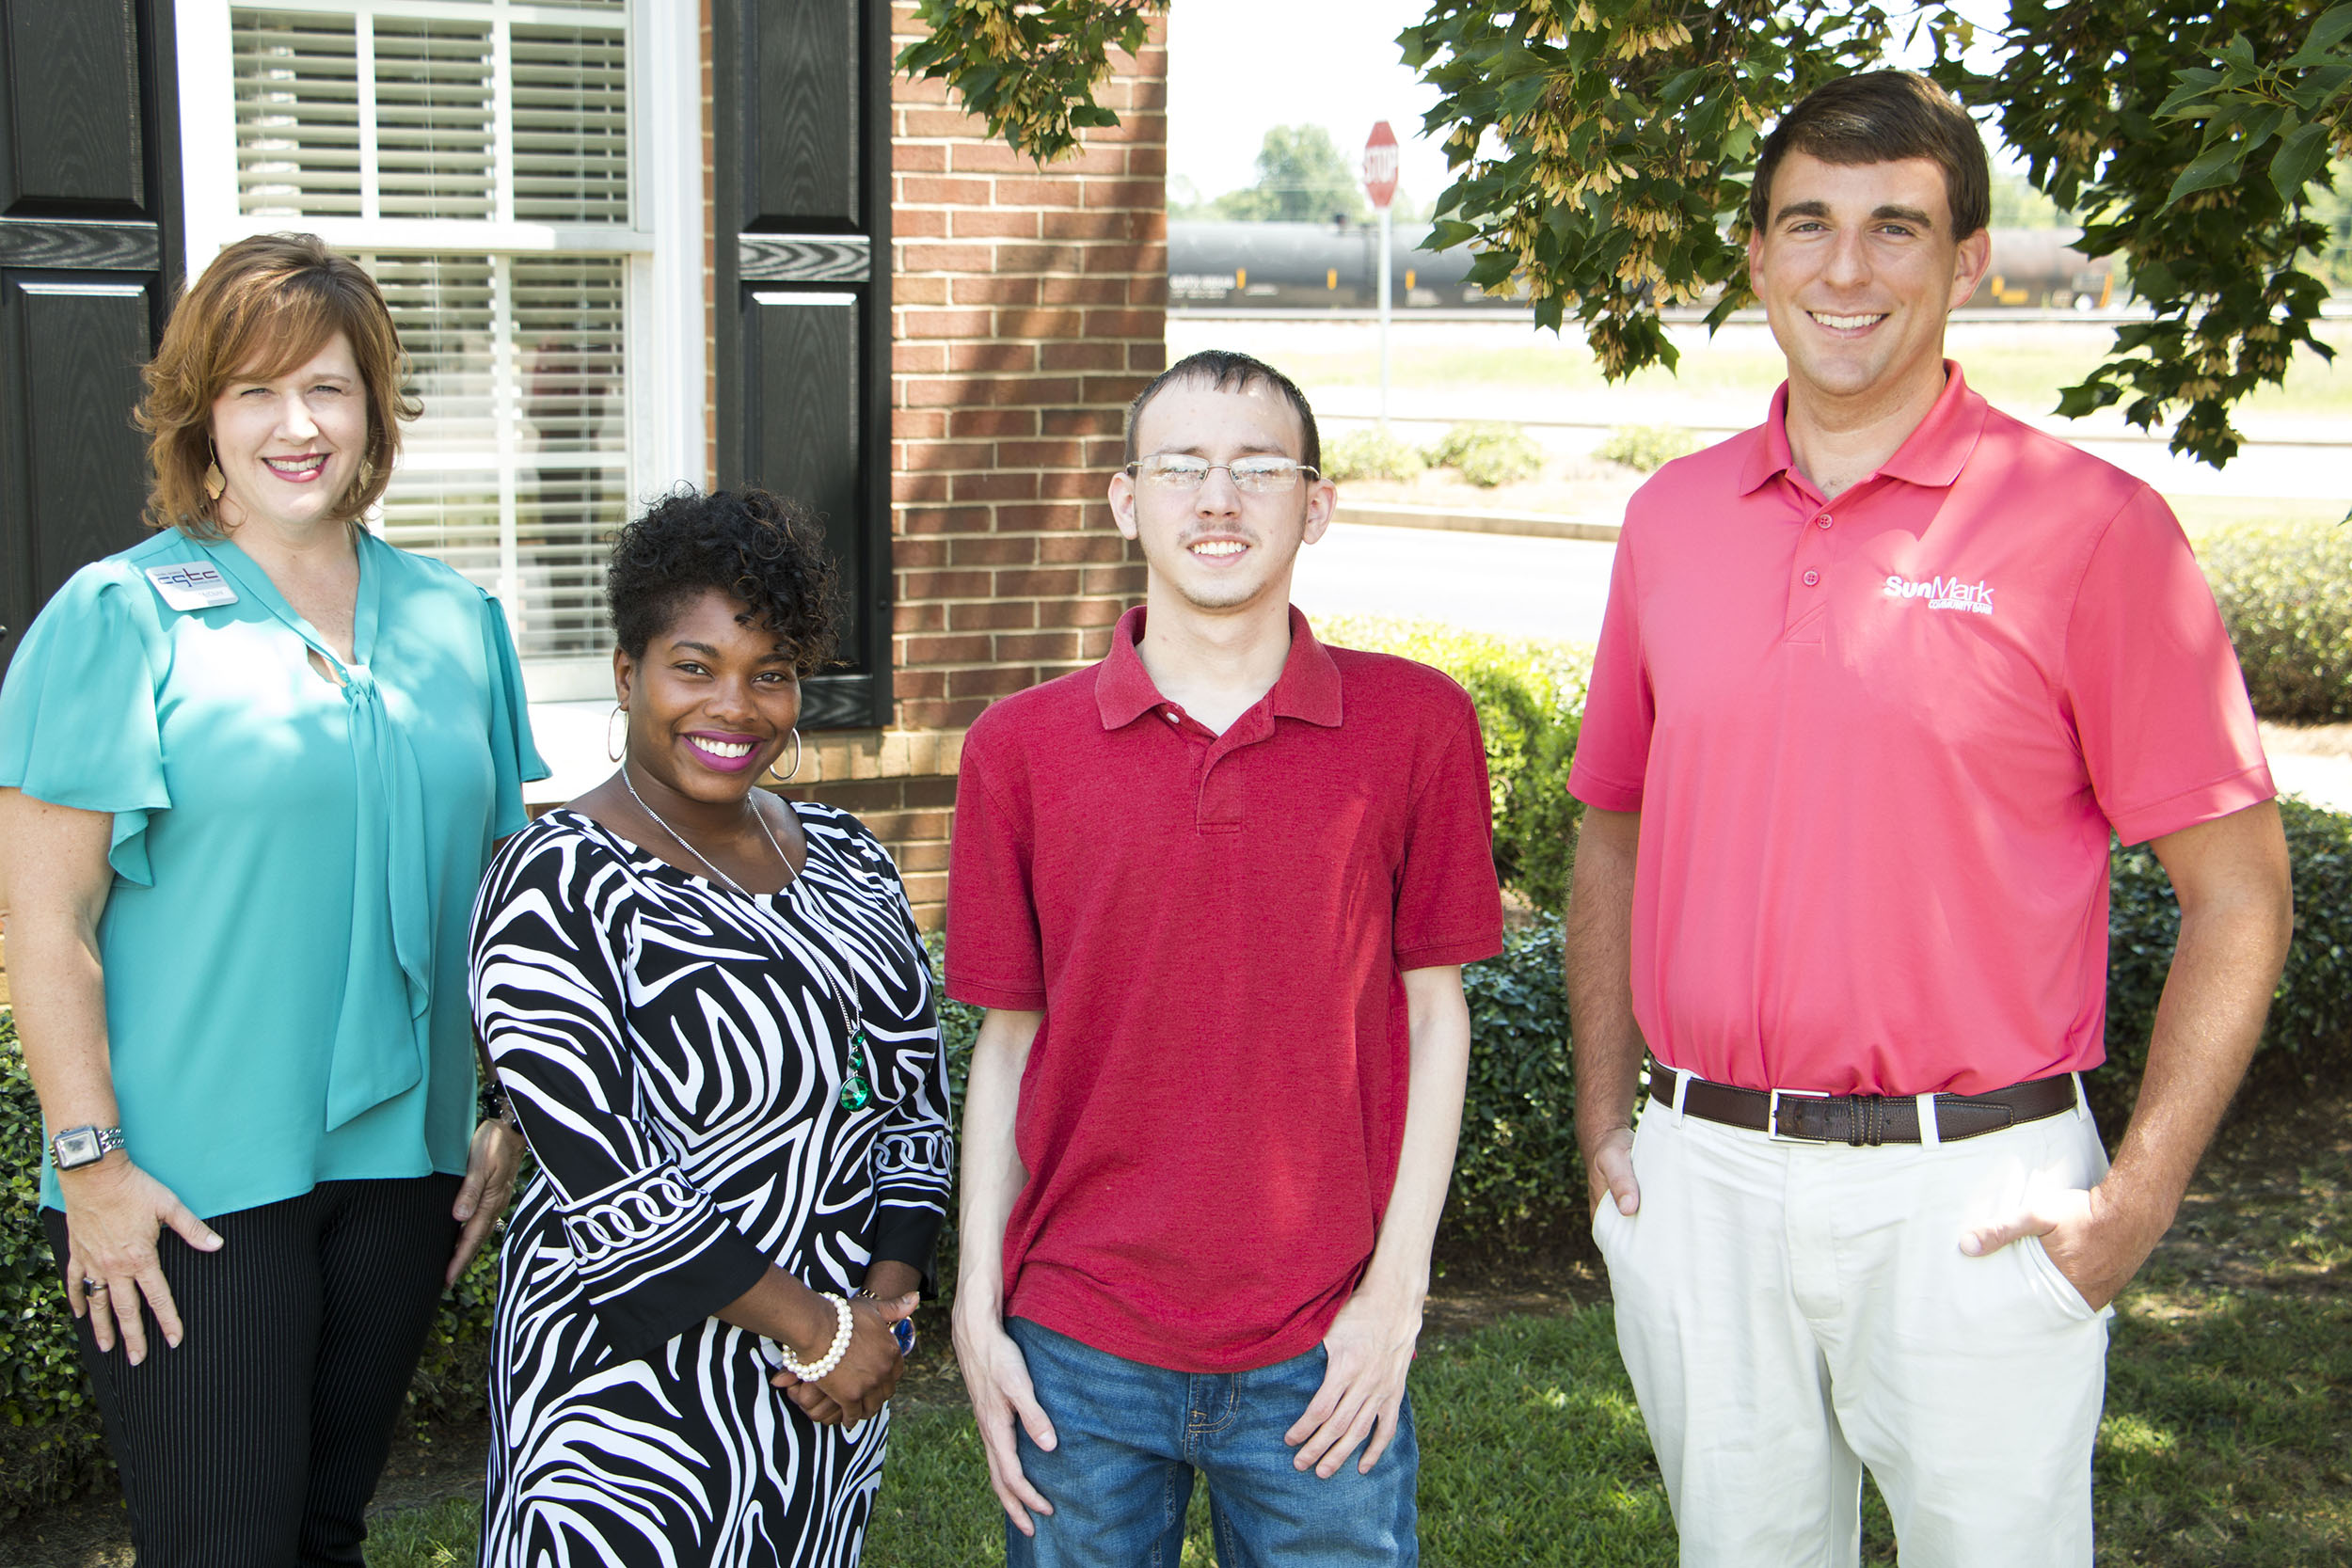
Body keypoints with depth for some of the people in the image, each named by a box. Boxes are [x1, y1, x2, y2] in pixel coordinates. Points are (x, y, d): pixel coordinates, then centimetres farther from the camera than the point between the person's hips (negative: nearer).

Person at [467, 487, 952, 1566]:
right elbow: (605, 1181, -20)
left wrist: (887, 1301, -5)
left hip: (840, 1383, 6)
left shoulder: (841, 858, 6)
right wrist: (814, 1326, -15)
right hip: (647, 1391, -6)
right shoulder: (556, 889, -14)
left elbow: (916, 1093, 8)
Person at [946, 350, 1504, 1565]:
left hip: (1322, 1358, 0)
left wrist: (1396, 1290, -3)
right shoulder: (1019, 748, 0)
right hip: (1077, 1350, 1)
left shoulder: (1415, 724, -2)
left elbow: (1433, 1014, 1)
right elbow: (1006, 1042, 5)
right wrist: (976, 1307, 1)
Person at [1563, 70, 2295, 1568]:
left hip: (1972, 1199, -4)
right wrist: (1605, 1119, 8)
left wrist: (2139, 1195, -11)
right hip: (1700, 1187, 4)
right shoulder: (1674, 516, 6)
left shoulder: (2089, 524, -7)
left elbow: (2240, 894, -5)